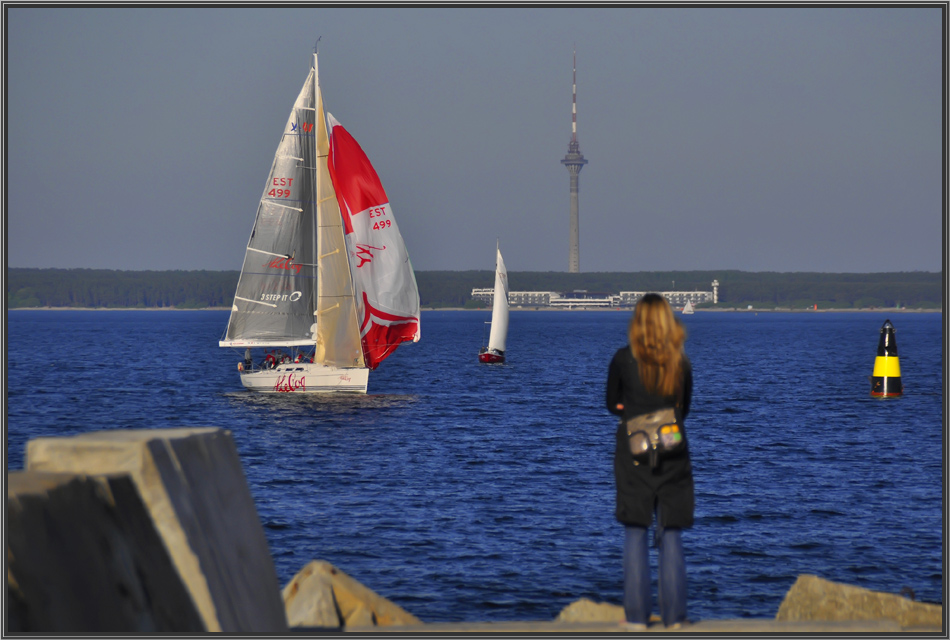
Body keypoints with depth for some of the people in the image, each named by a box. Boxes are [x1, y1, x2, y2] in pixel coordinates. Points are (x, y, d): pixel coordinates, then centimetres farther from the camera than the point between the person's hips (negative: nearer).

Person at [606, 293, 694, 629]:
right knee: (671, 535, 6)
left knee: (635, 534, 3)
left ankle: (637, 616, 1)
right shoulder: (682, 363, 0)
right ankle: (674, 616, 6)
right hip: (674, 456, 2)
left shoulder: (623, 359, -5)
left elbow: (612, 404, 6)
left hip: (632, 455, -2)